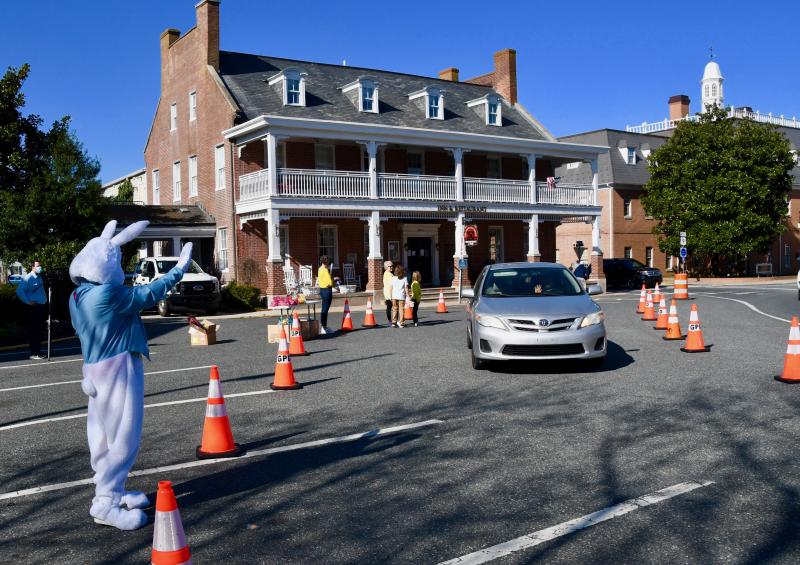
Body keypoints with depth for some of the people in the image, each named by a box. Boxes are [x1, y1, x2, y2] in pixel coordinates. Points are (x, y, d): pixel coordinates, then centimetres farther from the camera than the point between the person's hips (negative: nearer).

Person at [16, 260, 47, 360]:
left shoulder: (39, 278, 17)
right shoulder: (28, 278, -9)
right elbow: (19, 291, -17)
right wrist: (28, 302, -16)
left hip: (41, 307, 8)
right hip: (33, 308, -8)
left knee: (39, 330, 12)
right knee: (33, 331, -6)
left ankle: (38, 351, 19)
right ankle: (33, 353, -4)